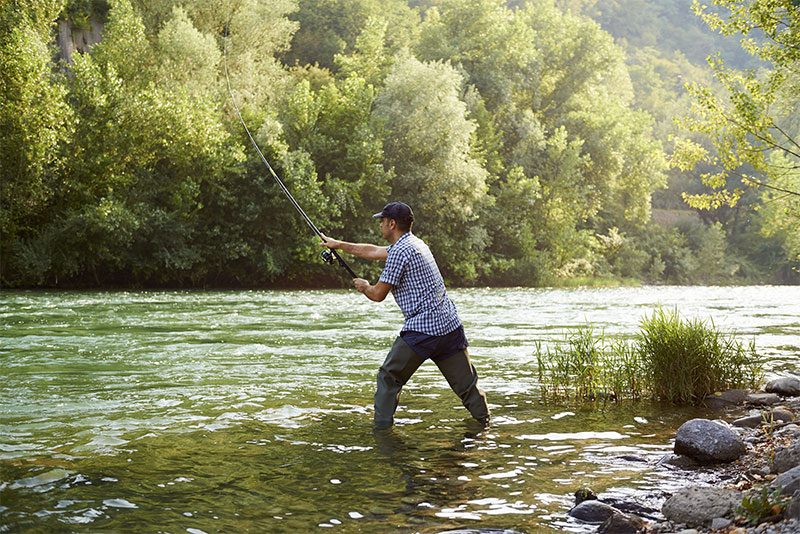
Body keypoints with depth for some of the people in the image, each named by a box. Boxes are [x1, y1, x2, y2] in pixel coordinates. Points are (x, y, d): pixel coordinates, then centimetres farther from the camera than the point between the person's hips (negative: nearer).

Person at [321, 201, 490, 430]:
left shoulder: (400, 251, -10)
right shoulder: (414, 243, 18)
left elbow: (378, 294, -6)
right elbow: (373, 252, 30)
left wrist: (364, 286, 17)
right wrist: (339, 245, 37)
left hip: (421, 331, -8)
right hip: (451, 325, 8)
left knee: (389, 377, 7)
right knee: (467, 383, 8)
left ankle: (381, 428, 10)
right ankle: (485, 423, 10)